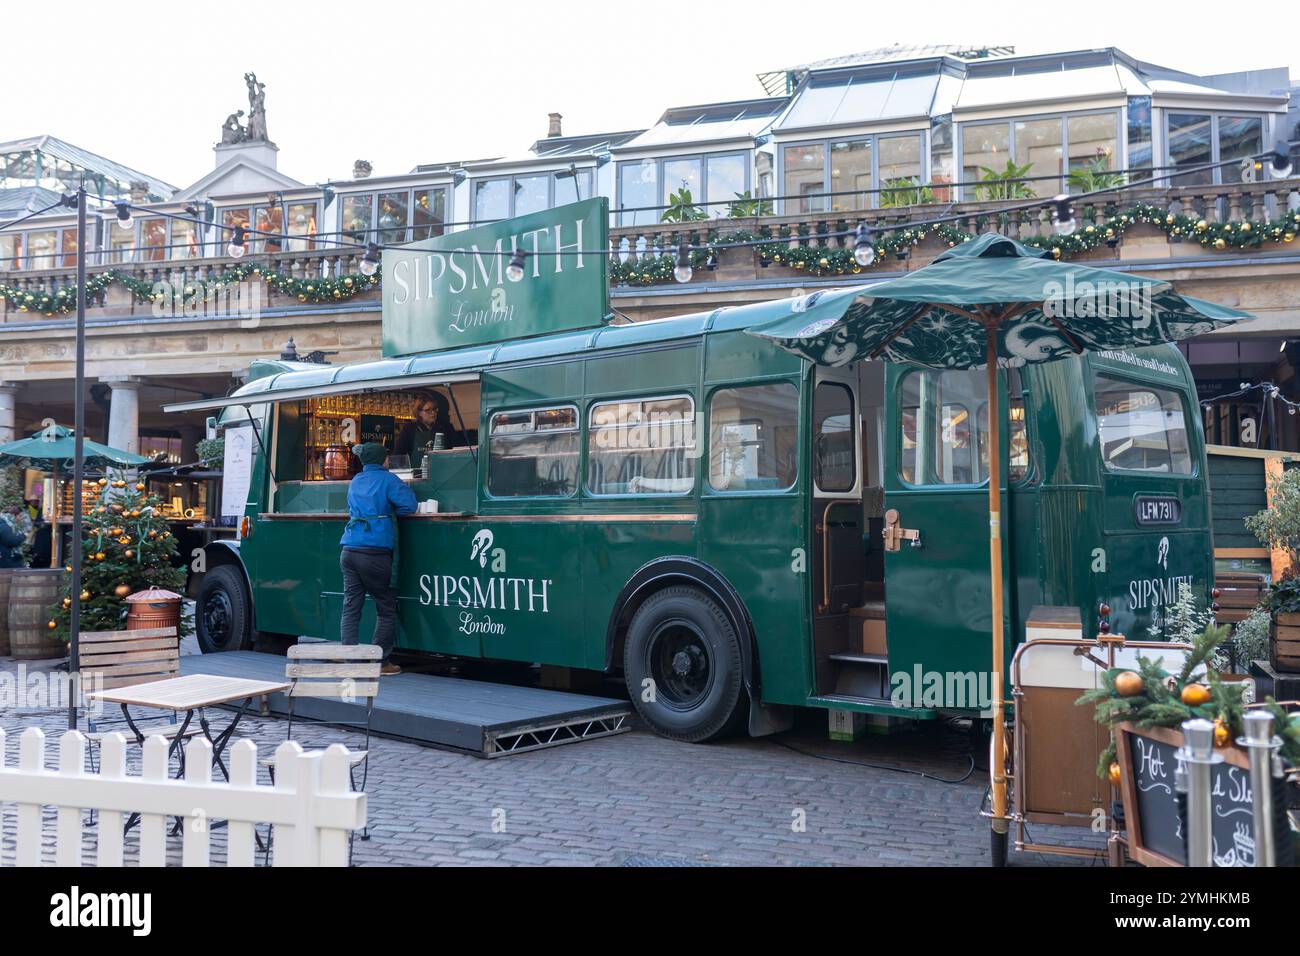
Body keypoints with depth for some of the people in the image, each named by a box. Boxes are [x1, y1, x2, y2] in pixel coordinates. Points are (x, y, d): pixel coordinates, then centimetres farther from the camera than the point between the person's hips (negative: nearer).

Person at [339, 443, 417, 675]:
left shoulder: (355, 481, 19)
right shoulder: (387, 479, 0)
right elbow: (409, 505, -9)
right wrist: (389, 511, 10)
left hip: (349, 550, 6)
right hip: (375, 552, -5)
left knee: (350, 608, 4)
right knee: (386, 608, 5)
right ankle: (380, 662, 6)